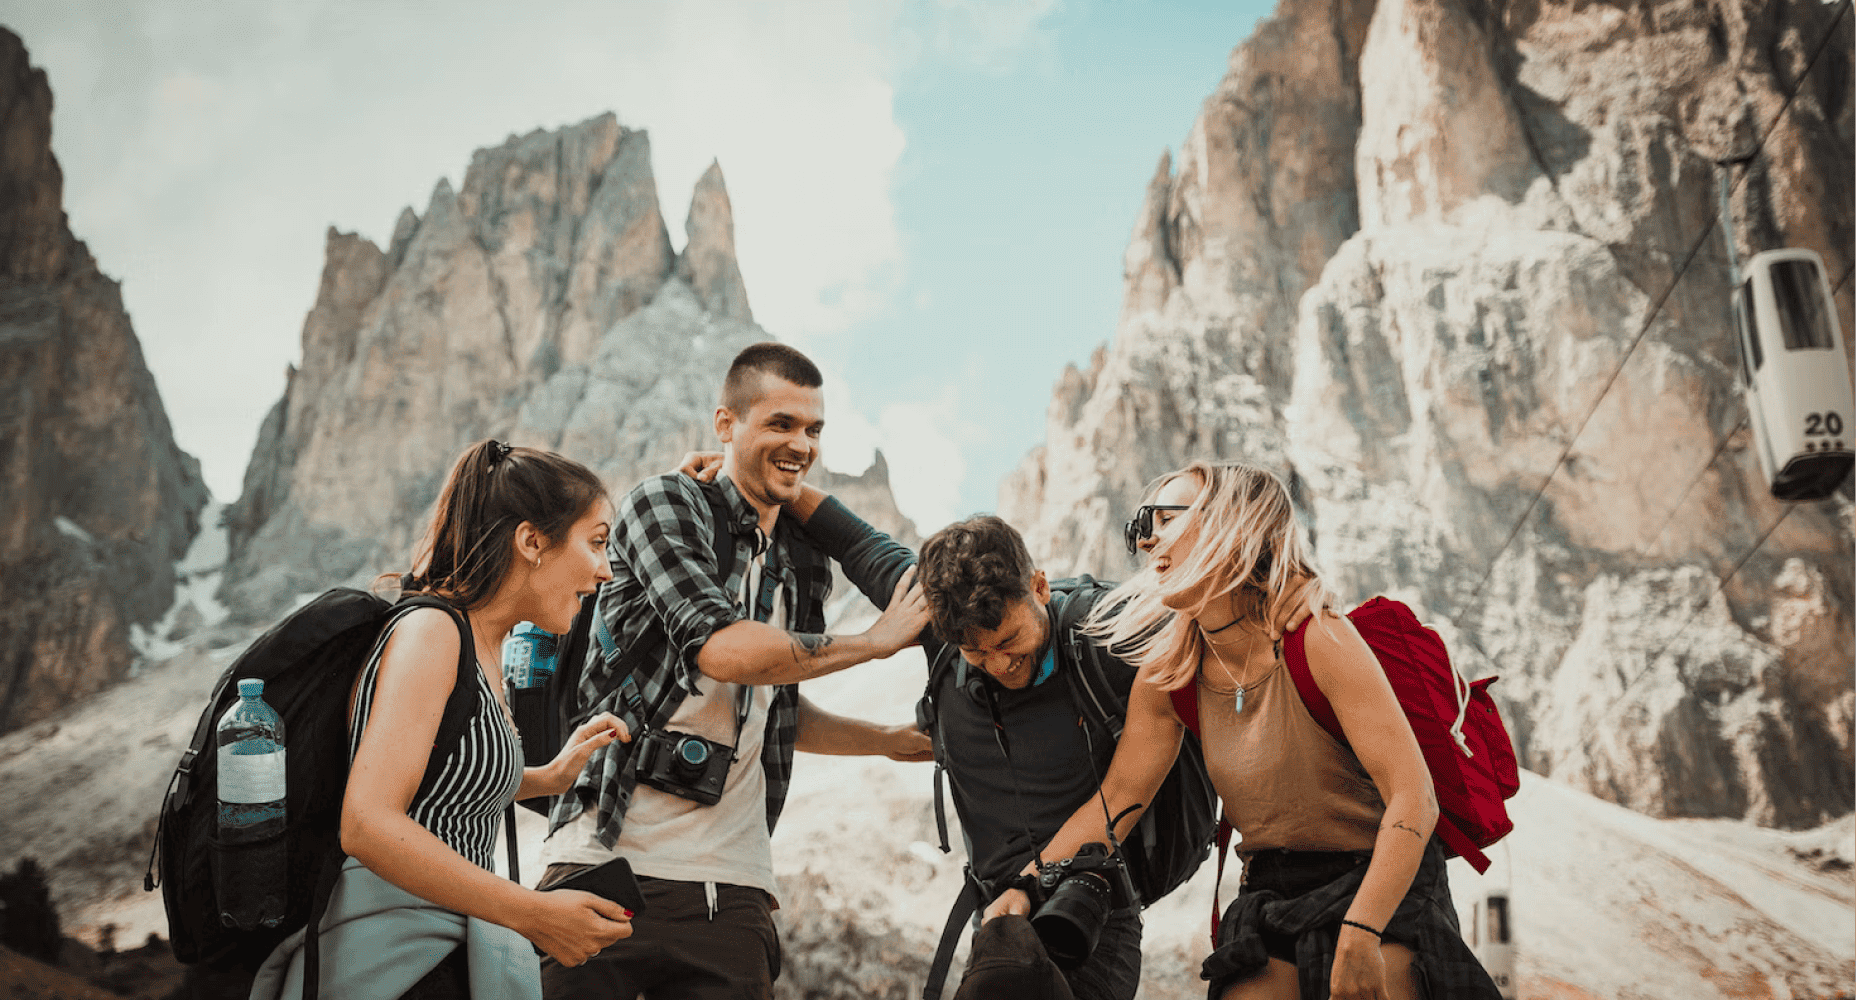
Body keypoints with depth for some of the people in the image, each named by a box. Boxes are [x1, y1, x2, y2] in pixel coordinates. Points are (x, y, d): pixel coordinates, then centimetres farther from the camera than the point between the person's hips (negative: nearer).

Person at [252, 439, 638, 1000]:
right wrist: (535, 914, -24)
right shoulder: (431, 631, -15)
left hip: (441, 950, 9)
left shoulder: (481, 650, 13)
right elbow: (368, 826, -25)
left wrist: (550, 776, 17)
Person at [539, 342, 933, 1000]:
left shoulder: (805, 568, 15)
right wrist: (877, 640, -7)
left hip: (731, 885, 5)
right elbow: (722, 648, -18)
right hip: (608, 861, -5)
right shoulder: (664, 504, -3)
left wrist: (897, 740, 23)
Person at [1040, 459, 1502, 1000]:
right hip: (1270, 899, 4)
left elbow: (1413, 798, -24)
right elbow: (1116, 798, 2)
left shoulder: (1321, 641, -20)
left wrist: (1360, 934, -33)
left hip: (1383, 891, -4)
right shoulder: (1167, 674, -3)